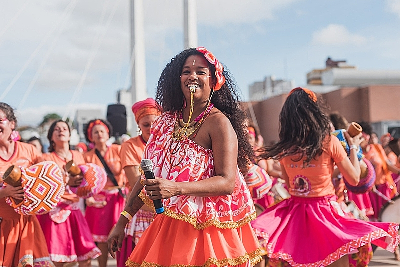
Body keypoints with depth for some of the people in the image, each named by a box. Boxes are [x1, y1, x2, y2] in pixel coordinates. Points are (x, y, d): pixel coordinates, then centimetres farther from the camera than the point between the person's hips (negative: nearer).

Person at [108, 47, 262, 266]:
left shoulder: (218, 122, -11)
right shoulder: (167, 120, 7)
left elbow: (228, 182, -18)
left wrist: (176, 188, -30)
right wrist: (122, 222, 10)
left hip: (207, 228, -5)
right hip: (168, 227, 5)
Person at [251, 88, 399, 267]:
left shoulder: (283, 148, -1)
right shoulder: (330, 142, -10)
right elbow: (354, 179, -2)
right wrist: (353, 147, 12)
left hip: (294, 210, 3)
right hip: (324, 211, -3)